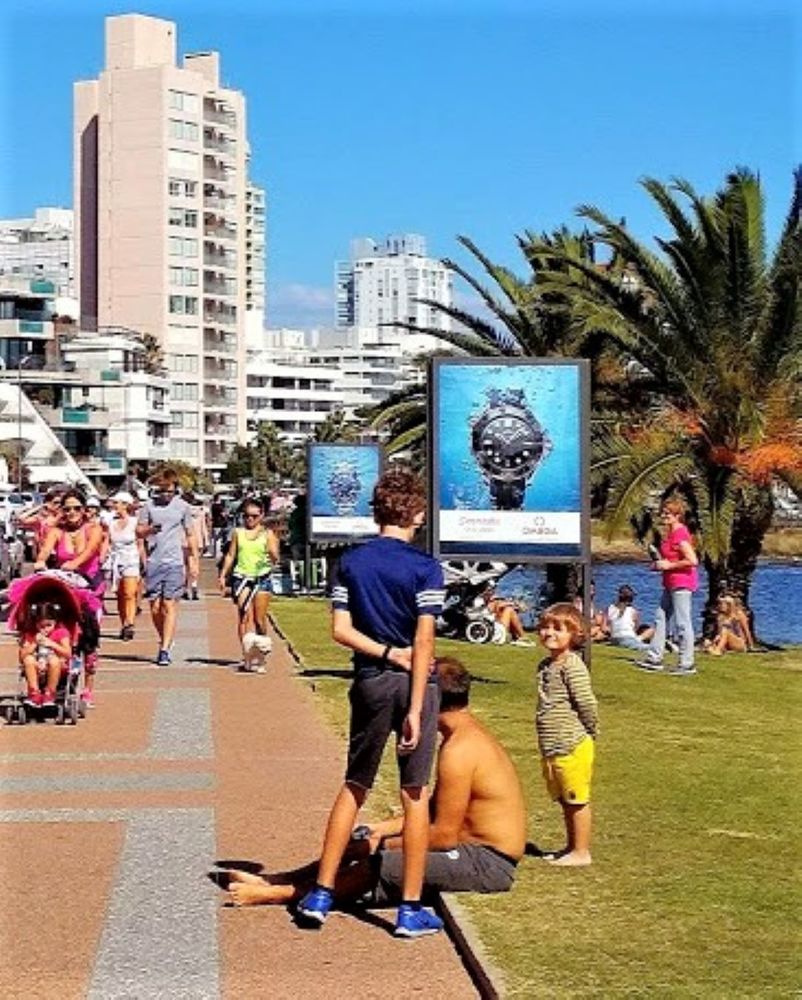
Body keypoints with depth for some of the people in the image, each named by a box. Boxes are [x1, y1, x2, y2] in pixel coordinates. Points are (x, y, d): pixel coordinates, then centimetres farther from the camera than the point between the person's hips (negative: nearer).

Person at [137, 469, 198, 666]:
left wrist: (194, 561, 9)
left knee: (170, 606, -7)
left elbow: (190, 535, 12)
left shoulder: (182, 507, 5)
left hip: (174, 563, -1)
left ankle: (165, 649, -8)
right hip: (153, 563, 2)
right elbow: (139, 531, 8)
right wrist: (149, 530, -15)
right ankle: (165, 640, 25)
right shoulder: (149, 506, 5)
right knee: (155, 608, 4)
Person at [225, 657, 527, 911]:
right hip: (480, 853, 10)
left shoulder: (459, 750, -21)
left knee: (377, 866, -14)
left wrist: (382, 844, -10)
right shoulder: (471, 733, 13)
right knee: (363, 844, 10)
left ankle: (276, 893, -4)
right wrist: (380, 830, 9)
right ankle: (272, 881, 13)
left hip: (488, 864, -10)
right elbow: (433, 810, 19)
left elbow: (443, 834, -21)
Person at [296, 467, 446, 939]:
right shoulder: (425, 568, -10)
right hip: (414, 684, -4)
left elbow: (341, 628, -3)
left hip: (370, 682, 4)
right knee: (415, 794, 4)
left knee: (354, 787, 16)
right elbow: (424, 641, -14)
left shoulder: (352, 561, 3)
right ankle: (412, 909, 7)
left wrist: (386, 653, -5)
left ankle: (321, 894, 16)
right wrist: (416, 710, -15)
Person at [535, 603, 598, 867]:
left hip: (573, 748, -9)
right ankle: (571, 847, 28)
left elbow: (586, 702, -18)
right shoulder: (545, 665, 12)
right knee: (565, 801, 18)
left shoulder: (572, 665, -16)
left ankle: (581, 852, 8)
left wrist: (590, 733, -6)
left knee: (577, 800, 0)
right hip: (551, 748, 9)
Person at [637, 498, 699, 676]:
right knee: (661, 618, 14)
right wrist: (659, 564, 10)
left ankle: (687, 664, 0)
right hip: (671, 583, 11)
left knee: (682, 623, -5)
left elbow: (692, 561, -25)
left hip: (682, 583, -11)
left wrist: (669, 565, -18)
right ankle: (655, 657, 21)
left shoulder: (680, 534, -18)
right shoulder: (670, 532, 13)